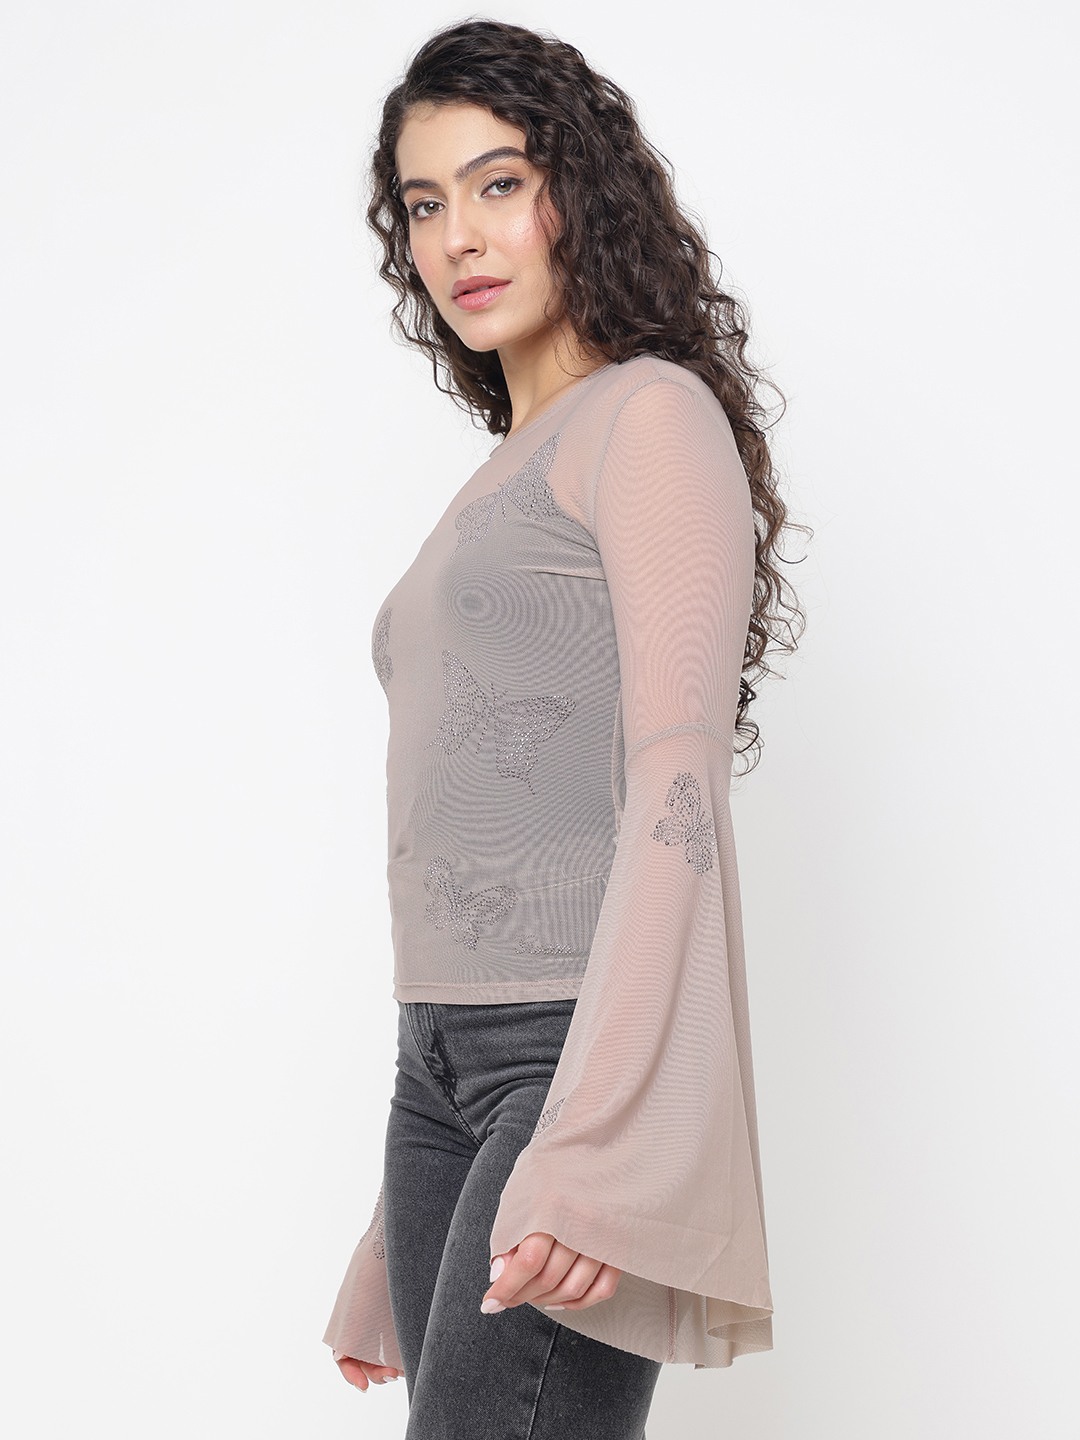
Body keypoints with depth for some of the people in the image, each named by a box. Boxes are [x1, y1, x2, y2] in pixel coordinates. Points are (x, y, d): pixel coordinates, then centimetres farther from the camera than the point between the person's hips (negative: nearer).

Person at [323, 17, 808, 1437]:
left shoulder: (651, 413, -1)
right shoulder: (500, 478, 22)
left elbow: (678, 781, -13)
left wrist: (592, 1137, -22)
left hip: (581, 1046, -7)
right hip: (442, 1055, 7)